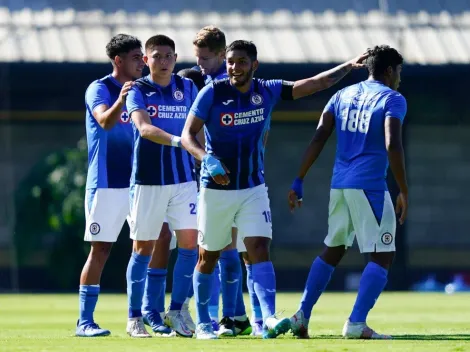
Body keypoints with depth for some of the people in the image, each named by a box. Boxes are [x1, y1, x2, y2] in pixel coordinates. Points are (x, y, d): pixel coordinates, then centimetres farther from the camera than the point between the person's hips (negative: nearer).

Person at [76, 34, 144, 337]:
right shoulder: (99, 89, -7)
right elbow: (105, 122, -24)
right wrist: (121, 100, -42)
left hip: (139, 183, 6)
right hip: (106, 184, -6)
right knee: (100, 250, -5)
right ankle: (85, 322, -1)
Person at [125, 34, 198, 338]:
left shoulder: (188, 88, 8)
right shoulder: (138, 90, -3)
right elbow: (144, 128, -19)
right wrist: (177, 140, -34)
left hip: (184, 179, 3)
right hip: (148, 179, -3)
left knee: (190, 244, -5)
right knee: (143, 248, 2)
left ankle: (176, 312, 8)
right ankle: (135, 317, 11)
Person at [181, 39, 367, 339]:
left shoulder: (267, 92, 0)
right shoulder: (212, 93, -10)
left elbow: (318, 83, 5)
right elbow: (188, 136, -12)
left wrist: (350, 65, 0)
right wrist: (208, 159, -30)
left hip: (253, 188, 2)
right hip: (216, 189, -2)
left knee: (259, 249, -14)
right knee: (208, 257, 8)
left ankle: (269, 318, -23)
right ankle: (203, 322, 22)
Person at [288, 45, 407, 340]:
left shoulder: (343, 95, 15)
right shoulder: (393, 100, -3)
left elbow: (319, 139, 9)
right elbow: (392, 146, -16)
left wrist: (299, 181, 10)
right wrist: (404, 192, -13)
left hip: (339, 185, 7)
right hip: (370, 186, -7)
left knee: (332, 251, 20)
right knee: (383, 256, -1)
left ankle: (302, 316, 16)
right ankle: (356, 323, -12)